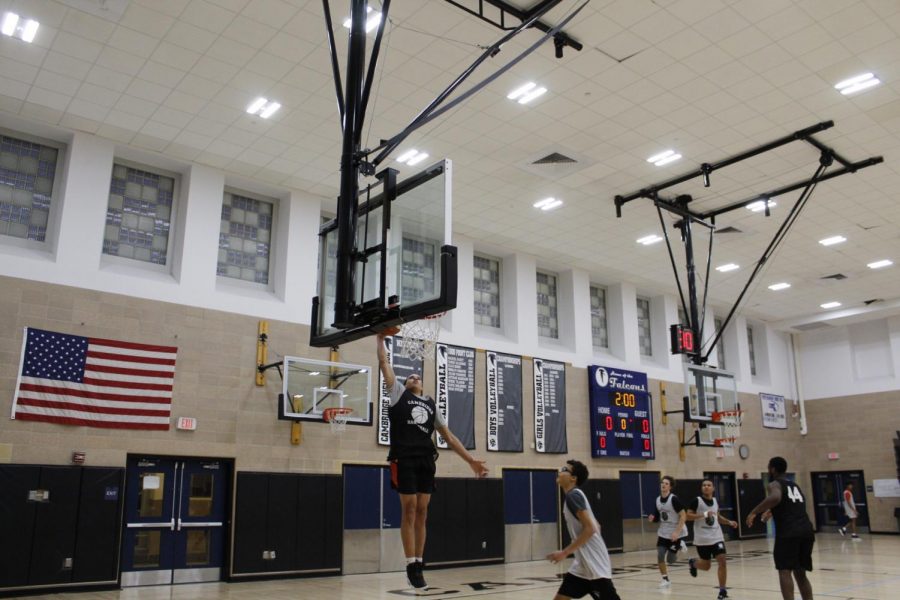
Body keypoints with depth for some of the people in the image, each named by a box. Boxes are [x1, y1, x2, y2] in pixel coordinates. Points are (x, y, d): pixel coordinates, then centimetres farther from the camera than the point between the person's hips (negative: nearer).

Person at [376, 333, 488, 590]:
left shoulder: (431, 404, 22)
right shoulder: (398, 392, 14)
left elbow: (449, 436, 21)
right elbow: (384, 363, 10)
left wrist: (470, 460, 16)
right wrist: (380, 339, 15)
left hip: (426, 460, 4)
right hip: (404, 458, -4)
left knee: (422, 512, 4)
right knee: (409, 510, -5)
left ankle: (419, 564, 11)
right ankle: (411, 566, 2)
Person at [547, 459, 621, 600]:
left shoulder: (573, 495, -14)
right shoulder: (574, 495, 15)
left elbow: (589, 529, -22)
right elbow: (596, 526, 20)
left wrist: (565, 552, -19)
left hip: (594, 563, -10)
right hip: (583, 562, 10)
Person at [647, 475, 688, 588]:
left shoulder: (674, 499, -20)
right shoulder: (658, 500, 1)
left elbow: (683, 516, -20)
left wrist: (677, 532, -25)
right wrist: (653, 518, -7)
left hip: (676, 533, -5)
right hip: (663, 533, 5)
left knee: (670, 560, 1)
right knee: (660, 556, -7)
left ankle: (679, 546, 28)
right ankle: (665, 579, 11)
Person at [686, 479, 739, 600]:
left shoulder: (715, 501, 8)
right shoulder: (696, 501, -10)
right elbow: (688, 516, -15)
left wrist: (729, 522, 7)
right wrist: (704, 514, -25)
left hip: (717, 537, 4)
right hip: (702, 539, -4)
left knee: (722, 561, -9)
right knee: (706, 566, 5)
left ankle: (722, 590, 4)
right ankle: (692, 563, 40)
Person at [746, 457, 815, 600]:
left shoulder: (775, 484, 1)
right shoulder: (794, 486, 26)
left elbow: (775, 498, -23)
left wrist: (754, 512, -16)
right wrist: (772, 511, 52)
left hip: (788, 533, -7)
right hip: (806, 531, 7)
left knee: (785, 572, -3)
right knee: (800, 573, 18)